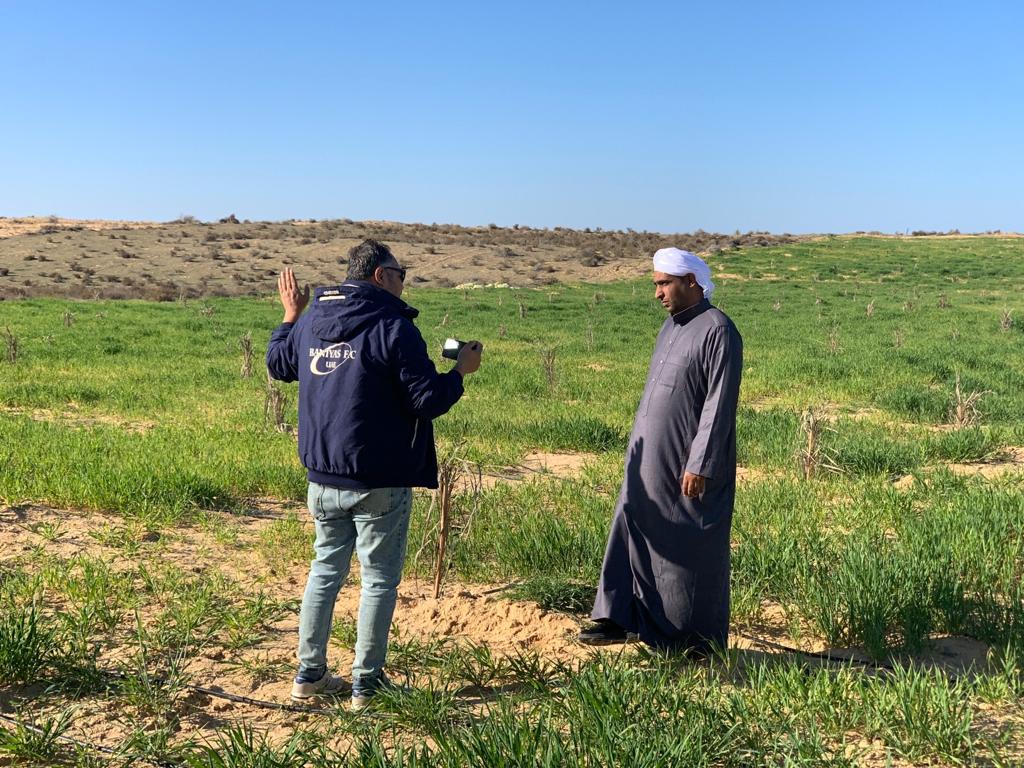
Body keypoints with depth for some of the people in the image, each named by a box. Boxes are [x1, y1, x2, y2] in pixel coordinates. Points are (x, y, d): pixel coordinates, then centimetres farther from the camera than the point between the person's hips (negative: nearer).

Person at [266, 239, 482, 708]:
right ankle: (366, 684, 13)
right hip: (379, 484, -6)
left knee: (325, 568, 20)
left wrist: (291, 316, 36)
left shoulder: (310, 321, 6)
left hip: (322, 479, 7)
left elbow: (279, 364, 25)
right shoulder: (393, 326, -15)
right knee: (379, 580, 6)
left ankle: (309, 674, 25)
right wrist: (461, 370, 0)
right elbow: (428, 400, -16)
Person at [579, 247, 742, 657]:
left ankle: (699, 640, 16)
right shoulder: (671, 325, 12)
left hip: (689, 468, -8)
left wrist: (700, 464, -21)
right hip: (651, 462, 8)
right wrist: (637, 450, 16)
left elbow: (719, 405, -19)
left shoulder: (718, 331, -15)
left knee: (691, 551, 3)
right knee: (632, 534, 9)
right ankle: (618, 619, 18)